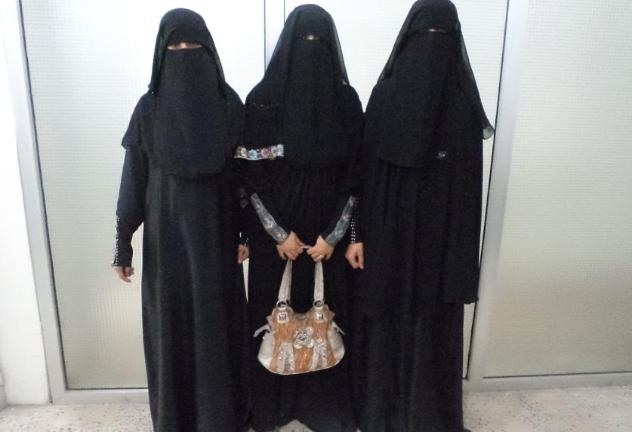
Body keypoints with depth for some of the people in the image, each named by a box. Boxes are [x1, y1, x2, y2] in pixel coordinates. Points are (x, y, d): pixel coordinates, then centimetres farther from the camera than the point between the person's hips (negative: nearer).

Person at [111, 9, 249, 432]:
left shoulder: (230, 104, -2)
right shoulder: (149, 108, -3)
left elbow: (245, 174, 1)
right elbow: (134, 180, -1)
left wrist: (246, 232, -1)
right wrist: (123, 243, -1)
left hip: (216, 235, 0)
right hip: (167, 237, 0)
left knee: (219, 322, 10)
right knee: (171, 325, 10)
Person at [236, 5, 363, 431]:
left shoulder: (347, 100, -2)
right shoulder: (263, 100, -6)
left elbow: (355, 177, -1)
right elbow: (251, 176, -6)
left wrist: (332, 234, -7)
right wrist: (280, 233, -9)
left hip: (328, 231, 2)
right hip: (274, 232, -1)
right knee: (274, 311, 8)